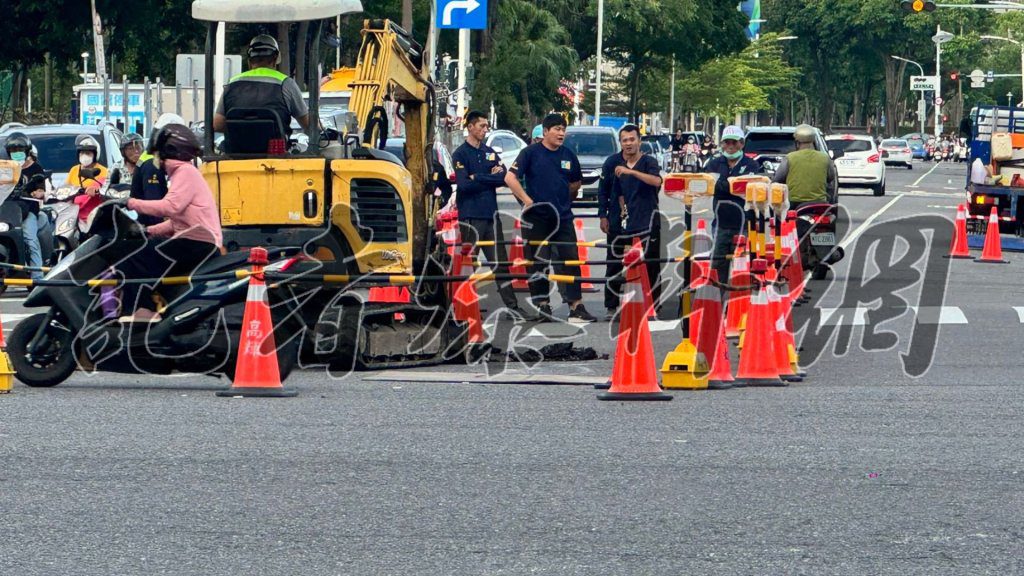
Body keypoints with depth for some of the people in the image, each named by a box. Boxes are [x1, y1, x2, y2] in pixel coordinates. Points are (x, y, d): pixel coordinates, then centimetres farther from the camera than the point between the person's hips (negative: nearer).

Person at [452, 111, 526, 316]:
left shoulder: (490, 153, 14)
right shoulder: (461, 154, -4)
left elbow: (504, 177, 1)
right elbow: (464, 184, -16)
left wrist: (478, 178, -10)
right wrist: (489, 179, -8)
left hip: (491, 214, 5)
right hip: (470, 216, -5)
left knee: (501, 261, 5)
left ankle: (511, 304, 7)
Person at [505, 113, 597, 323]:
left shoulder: (568, 155, 11)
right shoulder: (531, 153, -3)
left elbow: (577, 183, 26)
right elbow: (510, 178, -8)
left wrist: (562, 197, 13)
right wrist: (528, 201, -12)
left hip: (563, 218, 3)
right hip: (537, 218, -3)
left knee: (570, 261, -3)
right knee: (538, 263, 1)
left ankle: (576, 307, -3)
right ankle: (542, 304, 9)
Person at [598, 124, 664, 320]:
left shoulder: (649, 162, -1)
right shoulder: (612, 162, 6)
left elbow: (656, 181, -23)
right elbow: (603, 190, 13)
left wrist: (631, 172, -31)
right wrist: (603, 216, 6)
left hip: (646, 221, -2)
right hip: (618, 222, 2)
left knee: (651, 266, 0)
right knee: (614, 266, 3)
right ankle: (611, 307, 10)